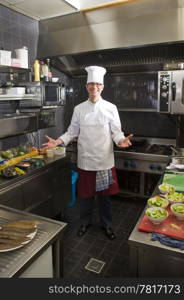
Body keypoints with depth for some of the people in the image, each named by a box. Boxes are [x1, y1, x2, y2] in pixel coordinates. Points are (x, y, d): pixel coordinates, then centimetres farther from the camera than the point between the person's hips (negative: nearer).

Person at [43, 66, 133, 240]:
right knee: (85, 194, 13)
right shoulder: (79, 109, 3)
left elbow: (116, 132, -1)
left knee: (105, 194, 12)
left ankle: (106, 224, 34)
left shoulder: (110, 108, -2)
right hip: (85, 159, 1)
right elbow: (72, 132, 6)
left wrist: (121, 140, -22)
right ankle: (85, 222, 37)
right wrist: (58, 141, -8)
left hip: (105, 159, -1)